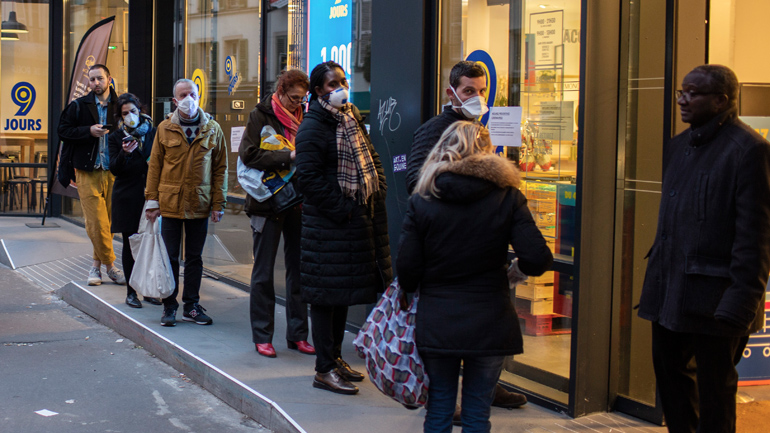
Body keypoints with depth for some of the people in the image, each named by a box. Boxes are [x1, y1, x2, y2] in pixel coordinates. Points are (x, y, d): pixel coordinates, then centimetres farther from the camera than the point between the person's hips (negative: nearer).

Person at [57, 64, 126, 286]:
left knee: (108, 220, 4)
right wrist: (89, 131, -10)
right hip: (88, 172, -1)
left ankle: (96, 265, 17)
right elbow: (63, 130, 3)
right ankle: (110, 265, 6)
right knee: (96, 222, -6)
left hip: (113, 172, 1)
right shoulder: (79, 106, 5)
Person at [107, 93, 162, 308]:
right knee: (130, 244, 2)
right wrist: (124, 154, -22)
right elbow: (114, 169, -3)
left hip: (150, 195, 1)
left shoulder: (152, 133, 6)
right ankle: (131, 292, 9)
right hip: (127, 198, -1)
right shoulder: (116, 137, 3)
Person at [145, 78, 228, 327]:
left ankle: (191, 306, 18)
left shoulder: (212, 129, 3)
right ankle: (169, 306, 13)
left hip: (199, 204, 1)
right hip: (170, 202, -1)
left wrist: (218, 204, 1)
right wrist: (152, 200, -2)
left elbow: (220, 168, 5)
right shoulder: (165, 129, 2)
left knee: (194, 257, 9)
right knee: (170, 257, 4)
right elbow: (155, 165, 4)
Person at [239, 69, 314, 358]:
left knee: (298, 269, 8)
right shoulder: (261, 116, -3)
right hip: (267, 203, -5)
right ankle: (262, 336, 9)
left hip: (297, 202, 5)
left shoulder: (302, 119, 11)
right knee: (264, 273, 2)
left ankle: (297, 334, 16)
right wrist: (288, 157, -22)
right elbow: (248, 154, -16)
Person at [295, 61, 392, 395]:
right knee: (327, 293, -3)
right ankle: (324, 370, 2)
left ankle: (335, 357, 28)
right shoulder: (312, 128, -12)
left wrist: (377, 196, 5)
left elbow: (371, 160, 21)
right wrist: (344, 211, -20)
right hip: (328, 224, -8)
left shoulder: (352, 119, 14)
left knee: (344, 291, 16)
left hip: (358, 220, 9)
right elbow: (309, 178, -19)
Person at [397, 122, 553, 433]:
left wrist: (410, 291, 18)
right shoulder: (508, 197, -4)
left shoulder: (422, 201, -2)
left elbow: (407, 269, -4)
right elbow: (537, 260, -12)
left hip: (436, 325, 1)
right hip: (489, 325, -1)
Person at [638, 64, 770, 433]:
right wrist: (656, 276, 16)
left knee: (714, 386, 3)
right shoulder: (678, 147, 13)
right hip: (670, 290, 8)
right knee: (670, 372, 15)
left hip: (714, 293, -8)